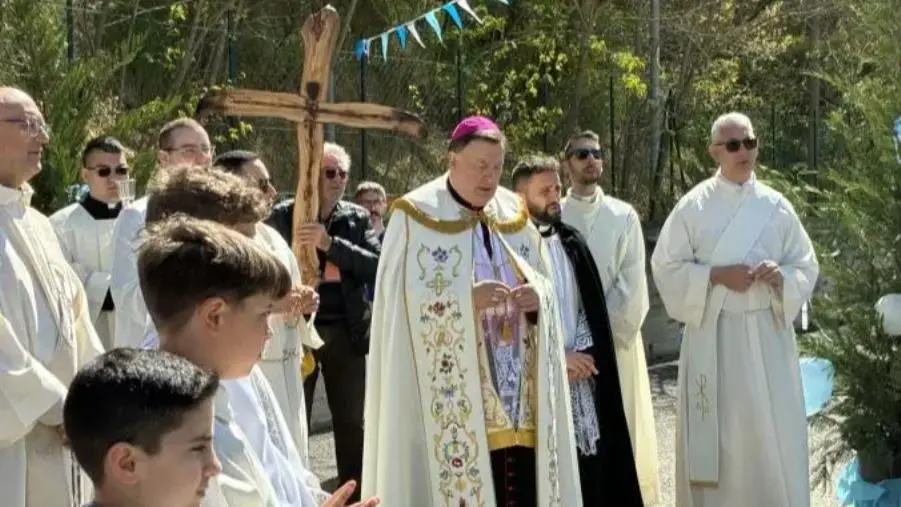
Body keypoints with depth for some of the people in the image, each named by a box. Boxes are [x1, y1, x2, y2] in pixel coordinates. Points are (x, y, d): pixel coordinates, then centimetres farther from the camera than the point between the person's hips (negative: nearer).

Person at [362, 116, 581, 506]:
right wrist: (467, 299, -23)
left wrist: (539, 296, -8)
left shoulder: (514, 214, 13)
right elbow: (403, 301, -10)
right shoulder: (416, 217, -4)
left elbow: (543, 282, 15)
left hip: (516, 390, 5)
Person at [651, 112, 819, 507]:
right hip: (713, 334, -2)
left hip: (767, 334, 2)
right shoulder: (693, 205, 0)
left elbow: (807, 267, 8)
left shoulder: (776, 206, 5)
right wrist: (715, 275, -14)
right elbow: (666, 267, -1)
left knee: (773, 433, 0)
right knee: (716, 433, 1)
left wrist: (780, 276, -13)